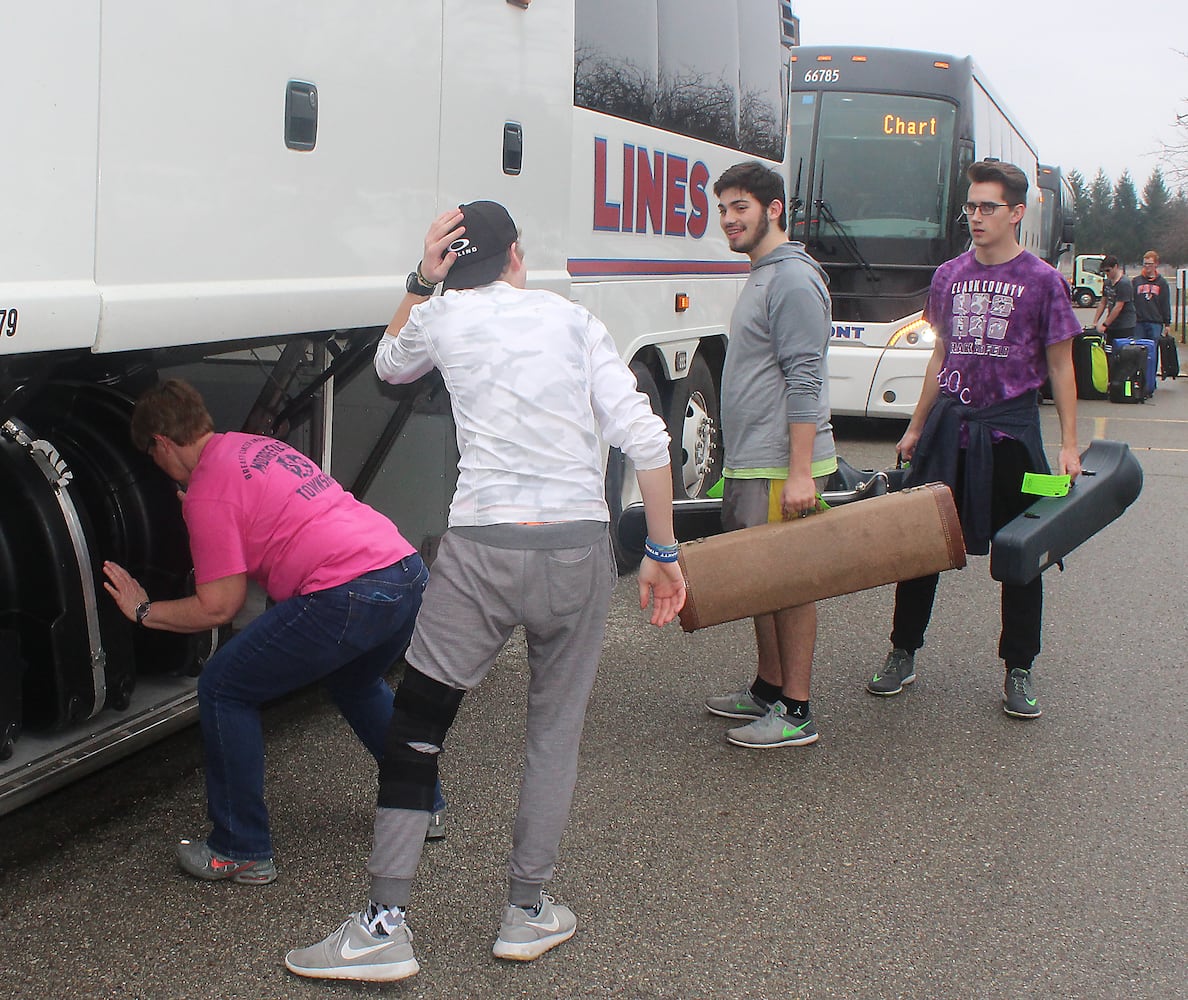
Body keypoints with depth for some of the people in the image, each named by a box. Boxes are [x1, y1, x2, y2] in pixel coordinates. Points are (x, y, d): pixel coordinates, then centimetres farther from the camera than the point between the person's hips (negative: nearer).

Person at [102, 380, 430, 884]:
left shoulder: (207, 491, -2)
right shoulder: (257, 445, 24)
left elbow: (219, 607, -1)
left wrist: (144, 611, 14)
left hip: (348, 595, -9)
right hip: (410, 573, 9)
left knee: (224, 688, 7)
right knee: (354, 681, 37)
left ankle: (241, 852, 13)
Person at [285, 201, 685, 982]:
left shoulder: (442, 317, 9)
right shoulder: (574, 318, 11)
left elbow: (390, 366, 33)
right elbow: (645, 439, 2)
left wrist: (420, 283, 26)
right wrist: (663, 552, 8)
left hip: (483, 547, -2)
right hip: (581, 544, 2)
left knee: (416, 726, 9)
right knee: (556, 730, 17)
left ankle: (386, 927, 8)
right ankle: (528, 912, 23)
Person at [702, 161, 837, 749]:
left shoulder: (793, 280, -13)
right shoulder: (761, 277, 18)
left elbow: (804, 381, -20)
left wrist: (800, 473, -24)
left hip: (781, 468, -10)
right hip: (748, 464, 10)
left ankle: (796, 712, 2)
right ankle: (767, 690, 27)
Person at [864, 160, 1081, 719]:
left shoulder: (1042, 281, -3)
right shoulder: (949, 276, 8)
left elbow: (1060, 366, 0)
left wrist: (1069, 443, -6)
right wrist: (916, 426, 16)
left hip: (1010, 427, -3)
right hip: (949, 421, 3)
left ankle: (1018, 672, 16)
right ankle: (903, 655, 20)